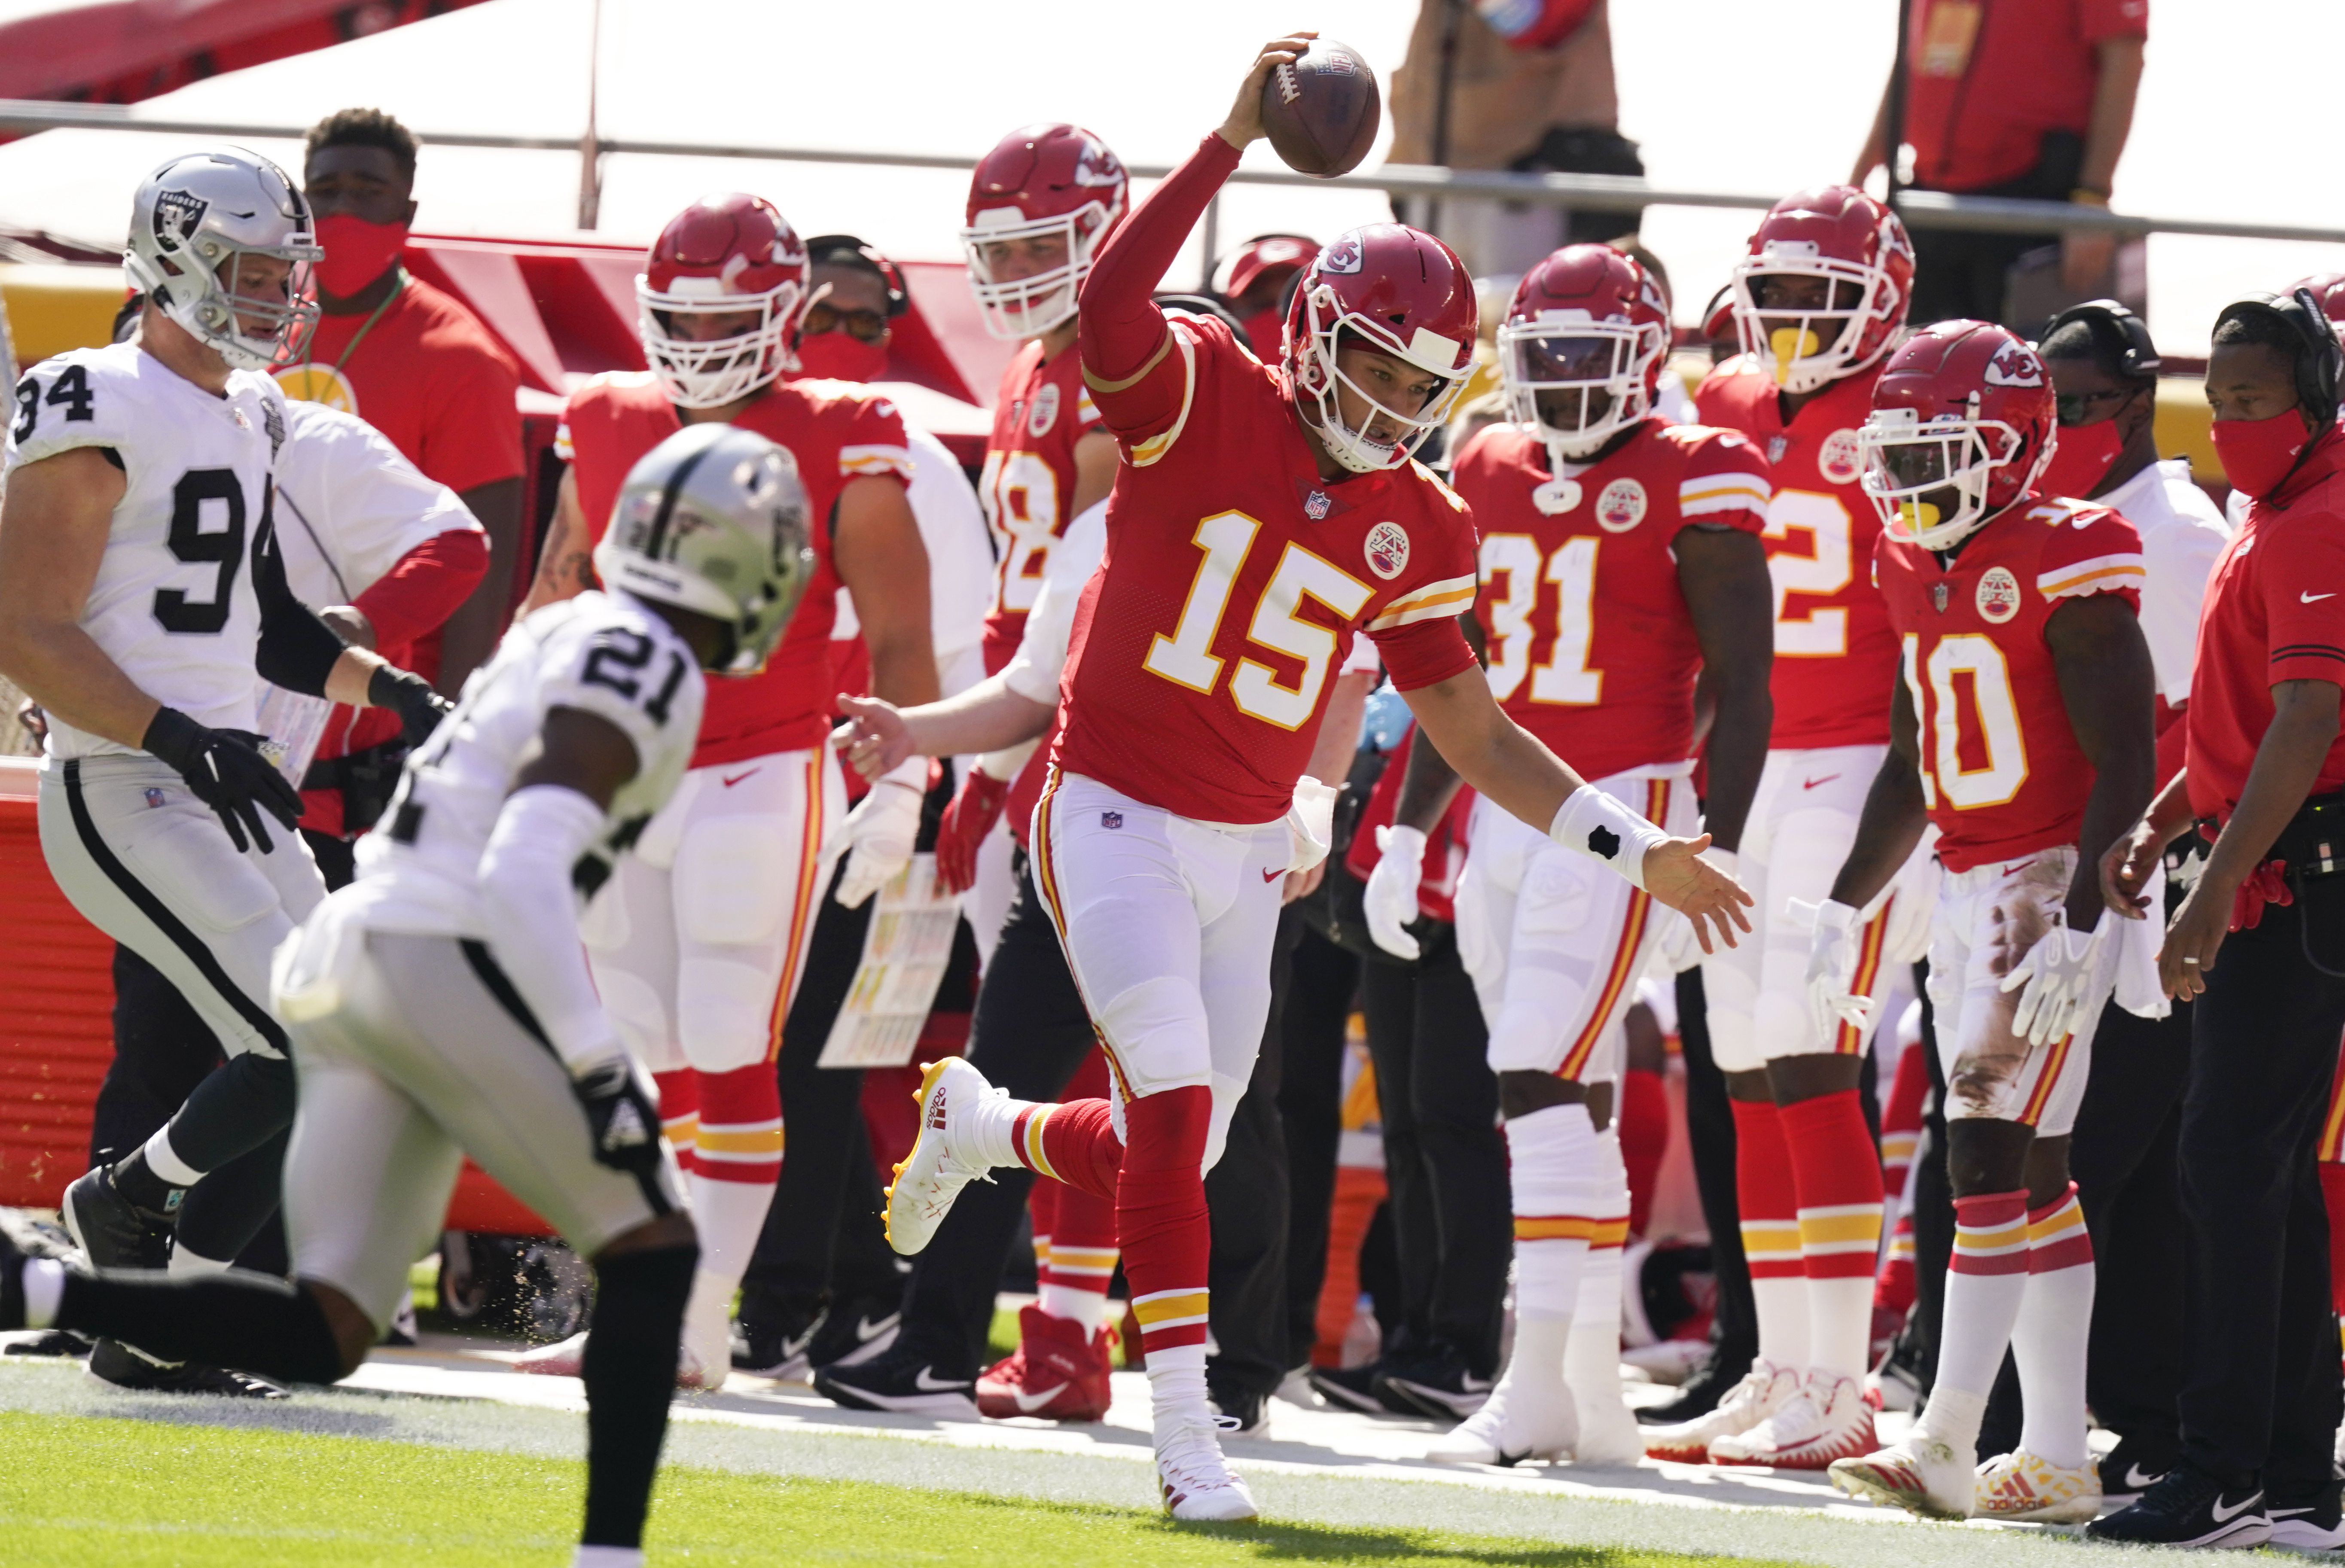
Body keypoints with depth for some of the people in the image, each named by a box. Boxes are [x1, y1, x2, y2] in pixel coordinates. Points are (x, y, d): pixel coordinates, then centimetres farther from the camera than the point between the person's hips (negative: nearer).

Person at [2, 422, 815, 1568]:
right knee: (652, 1248, 4)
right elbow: (523, 876, -19)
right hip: (444, 965, -9)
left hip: (348, 955, 9)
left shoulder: (568, 637, 20)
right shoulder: (646, 670, -9)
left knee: (322, 1336, 3)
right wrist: (598, 1065, -19)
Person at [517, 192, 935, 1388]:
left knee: (731, 1058, -7)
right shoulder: (609, 432, 9)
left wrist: (899, 783, -13)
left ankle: (700, 1322, -7)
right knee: (646, 1063, 7)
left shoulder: (837, 450, -4)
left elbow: (897, 638, -4)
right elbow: (553, 615, 20)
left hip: (766, 784, -5)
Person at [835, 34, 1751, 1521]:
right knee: (1178, 1111, -17)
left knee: (1167, 1151, 9)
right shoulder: (1201, 397, -11)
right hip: (1117, 818, -6)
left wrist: (1634, 847, 4)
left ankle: (982, 1125, 41)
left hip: (1247, 847, 6)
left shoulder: (1415, 531, 4)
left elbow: (1472, 730, 10)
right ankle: (1188, 1435, -12)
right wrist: (1235, 141, -37)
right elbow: (1111, 306, -33)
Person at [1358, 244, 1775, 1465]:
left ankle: (1537, 1380, -17)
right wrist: (1410, 828, 18)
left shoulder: (1690, 485, -6)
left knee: (1543, 1082, -16)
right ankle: (1595, 1396, 13)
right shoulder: (1490, 476, 13)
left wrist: (1719, 851, -12)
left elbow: (1740, 685, -6)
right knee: (1573, 1102, 9)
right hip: (1503, 812, 7)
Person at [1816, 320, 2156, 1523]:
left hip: (2053, 883, -9)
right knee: (2028, 1171, 9)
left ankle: (1947, 1446, -14)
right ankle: (2056, 1459, 12)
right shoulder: (1918, 570, 11)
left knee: (1992, 1153, -13)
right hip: (1966, 884, 9)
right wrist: (1845, 909, 20)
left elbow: (2125, 765, -16)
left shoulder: (2066, 567, -14)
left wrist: (2079, 925, -22)